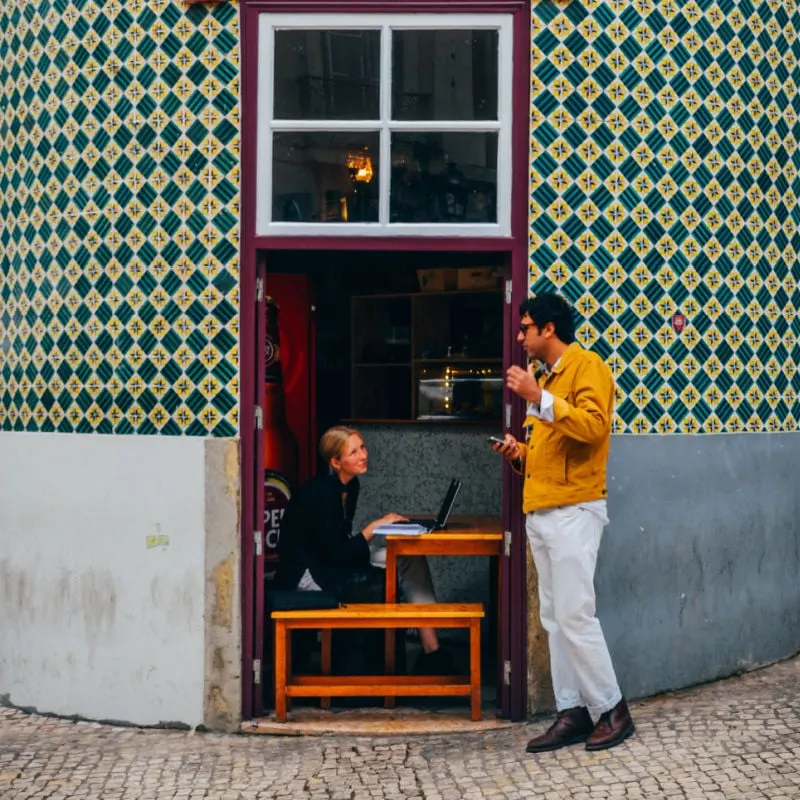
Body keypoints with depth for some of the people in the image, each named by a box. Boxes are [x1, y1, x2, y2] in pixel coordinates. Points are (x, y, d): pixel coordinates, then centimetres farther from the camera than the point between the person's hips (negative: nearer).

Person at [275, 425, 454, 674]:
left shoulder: (351, 485, 6)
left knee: (411, 560, -11)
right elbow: (334, 552, -23)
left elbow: (342, 541, 10)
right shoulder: (320, 493, -22)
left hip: (328, 566, 8)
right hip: (305, 576, -8)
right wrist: (374, 526, -17)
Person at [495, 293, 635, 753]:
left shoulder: (587, 366, -7)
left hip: (574, 511, -9)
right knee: (554, 618, 7)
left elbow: (593, 426, -24)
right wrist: (522, 454, 10)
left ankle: (613, 710, 1)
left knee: (575, 615, -10)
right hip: (540, 513, 9)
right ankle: (572, 713, 10)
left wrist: (539, 398, -27)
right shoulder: (545, 378, 20)